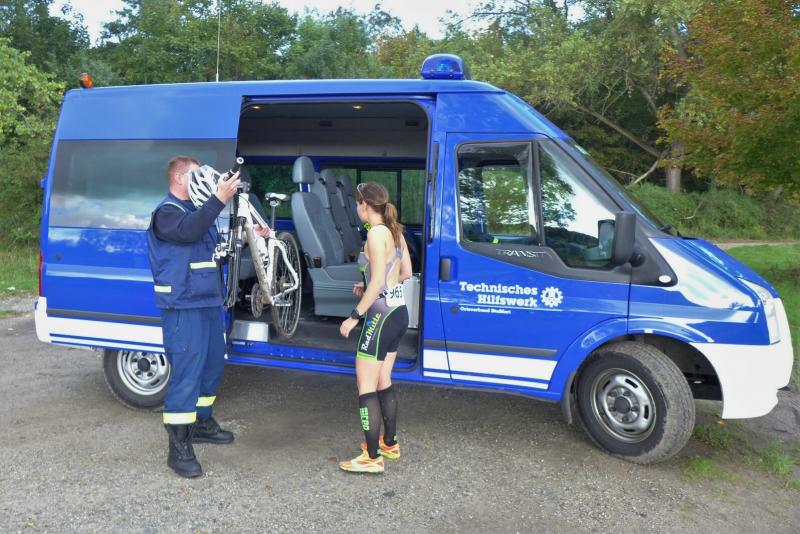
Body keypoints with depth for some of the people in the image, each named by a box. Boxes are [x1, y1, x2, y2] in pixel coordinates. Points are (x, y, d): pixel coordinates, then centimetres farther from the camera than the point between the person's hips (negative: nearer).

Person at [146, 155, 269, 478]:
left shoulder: (197, 210, 20)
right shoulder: (167, 211, -8)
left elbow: (217, 244, 33)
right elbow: (188, 231, -30)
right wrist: (219, 199, -36)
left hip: (208, 303, 10)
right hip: (183, 307, -10)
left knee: (212, 366, 18)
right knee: (186, 374, -11)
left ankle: (202, 424, 35)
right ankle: (179, 448, -5)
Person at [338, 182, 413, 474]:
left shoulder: (376, 233, -17)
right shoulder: (395, 231, 10)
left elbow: (378, 283, -22)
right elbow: (406, 273, 16)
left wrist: (354, 316, -17)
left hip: (382, 316, -9)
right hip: (399, 312, 9)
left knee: (366, 386, -1)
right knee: (383, 382, 19)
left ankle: (373, 458, 3)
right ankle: (390, 444, 31)